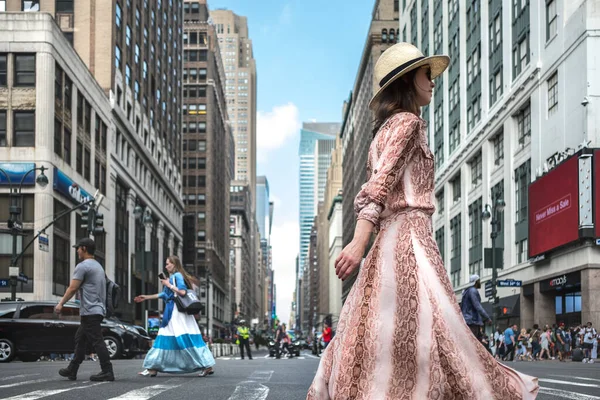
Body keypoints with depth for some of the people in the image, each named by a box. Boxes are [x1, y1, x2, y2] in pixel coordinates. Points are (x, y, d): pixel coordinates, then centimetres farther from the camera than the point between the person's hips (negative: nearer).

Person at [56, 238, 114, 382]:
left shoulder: (83, 266, -10)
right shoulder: (98, 266, 20)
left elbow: (72, 288, -13)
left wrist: (61, 303, -5)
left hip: (90, 311, -10)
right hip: (98, 309, 10)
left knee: (97, 341, -10)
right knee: (80, 339, 15)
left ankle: (107, 372, -12)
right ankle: (72, 370, 19)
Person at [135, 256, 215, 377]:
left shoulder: (177, 276, -7)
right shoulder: (172, 277, 20)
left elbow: (182, 292, -20)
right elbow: (164, 294, 26)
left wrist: (169, 285, -11)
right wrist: (146, 297, 31)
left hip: (178, 312, -10)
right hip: (172, 312, 10)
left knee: (185, 338, -12)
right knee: (164, 339, 7)